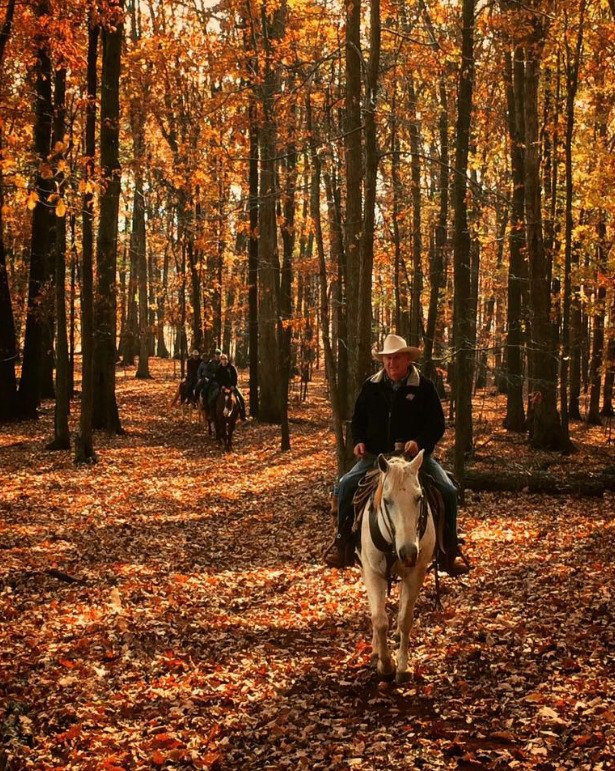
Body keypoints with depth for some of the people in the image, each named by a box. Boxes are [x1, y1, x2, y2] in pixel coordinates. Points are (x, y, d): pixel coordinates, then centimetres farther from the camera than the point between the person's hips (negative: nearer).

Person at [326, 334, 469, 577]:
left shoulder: (424, 387, -2)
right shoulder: (371, 386, 6)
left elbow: (437, 424, -3)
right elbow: (358, 418, 17)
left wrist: (420, 442, -21)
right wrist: (359, 441, -1)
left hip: (416, 455, -2)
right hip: (376, 455, 2)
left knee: (447, 491, -19)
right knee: (346, 484, -19)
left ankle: (450, 553, -3)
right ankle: (344, 546, -7)